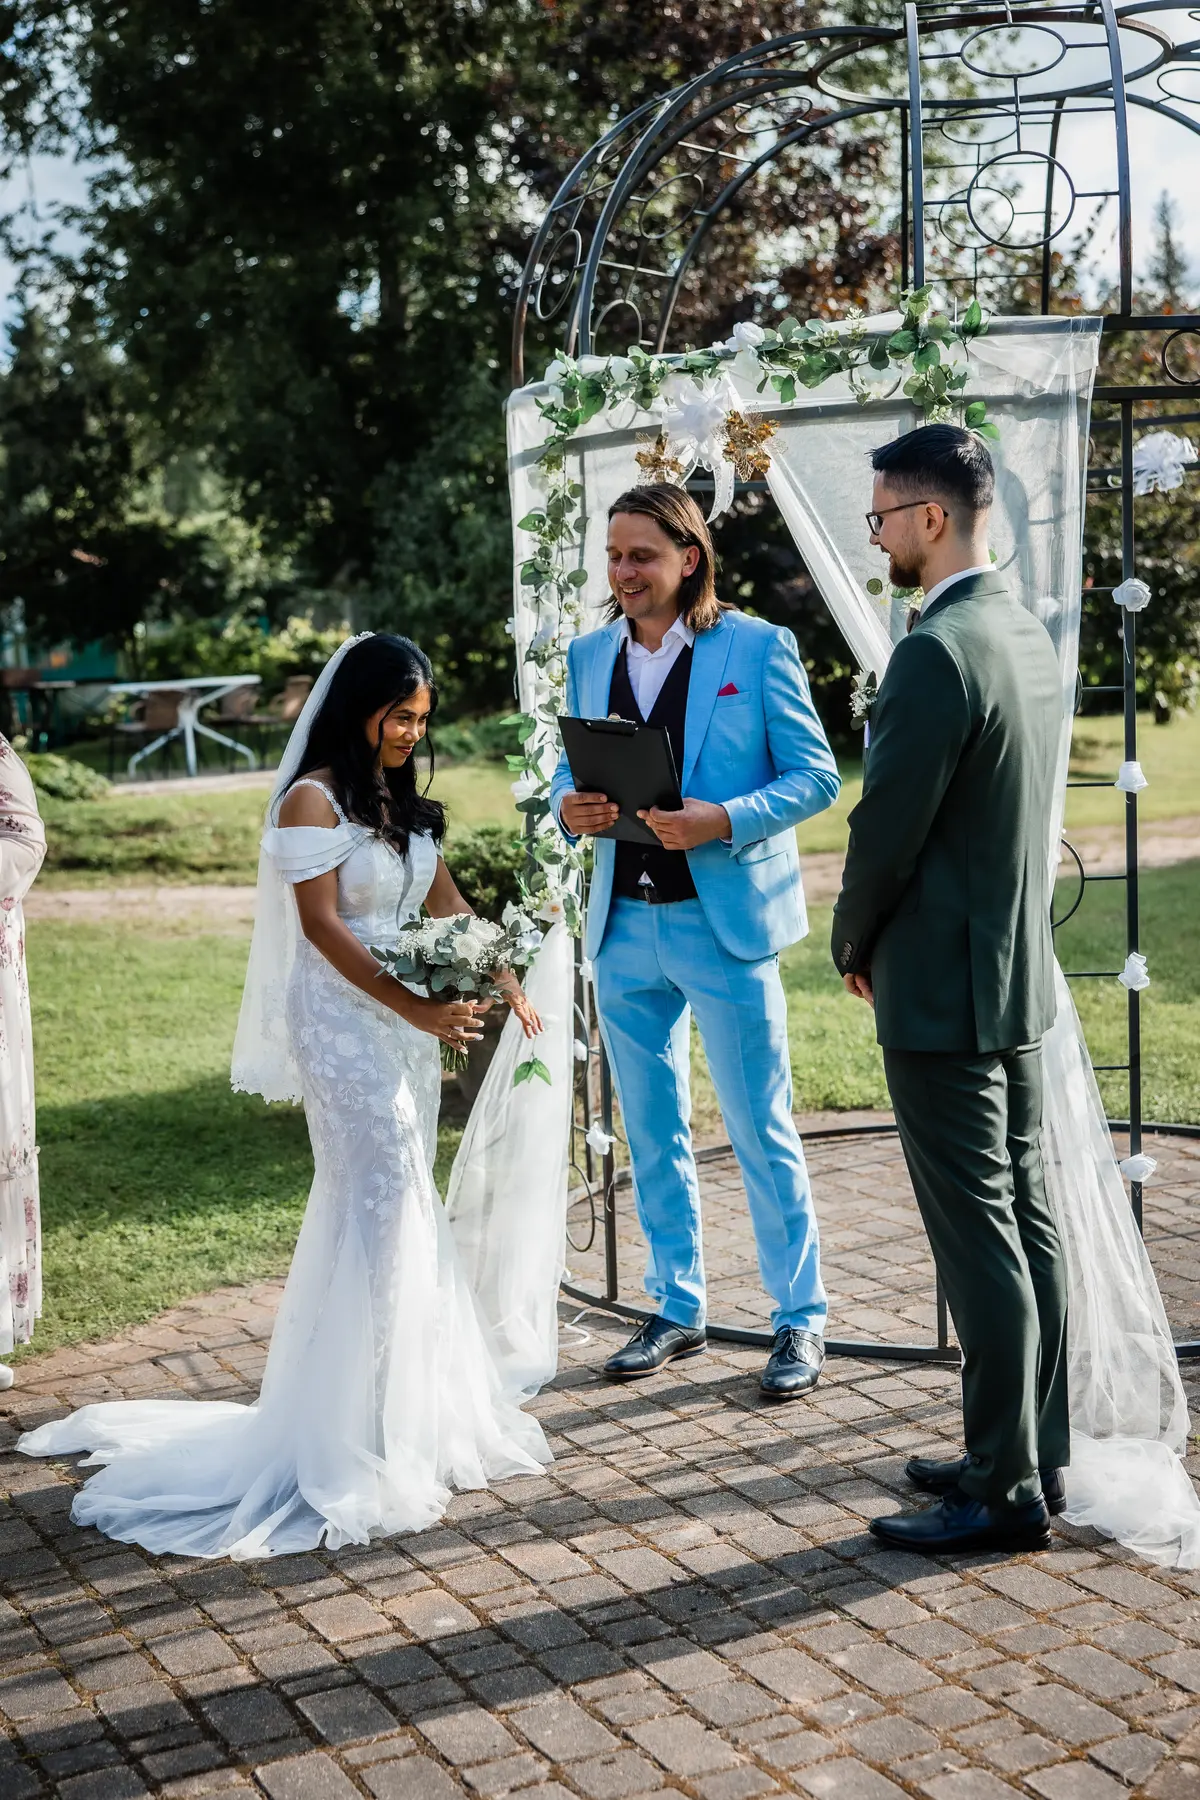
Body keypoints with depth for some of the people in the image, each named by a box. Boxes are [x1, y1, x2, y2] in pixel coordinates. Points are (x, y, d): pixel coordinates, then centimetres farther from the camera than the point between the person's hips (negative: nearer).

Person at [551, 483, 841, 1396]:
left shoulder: (758, 648, -5)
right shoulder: (589, 657, 10)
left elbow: (815, 775, -7)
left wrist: (726, 820, -22)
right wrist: (569, 805, -7)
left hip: (725, 921, -5)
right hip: (624, 927, 5)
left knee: (762, 1132, 2)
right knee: (652, 1133, 13)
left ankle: (801, 1320, 16)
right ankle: (678, 1310, 27)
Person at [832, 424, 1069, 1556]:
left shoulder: (936, 653, -20)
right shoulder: (1030, 636, 10)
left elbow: (888, 828, -18)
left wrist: (853, 945, 0)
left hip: (941, 989, -10)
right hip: (1020, 973, 10)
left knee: (978, 1241, -2)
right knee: (1025, 1223, 14)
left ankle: (1005, 1493, 7)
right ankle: (1033, 1455, 26)